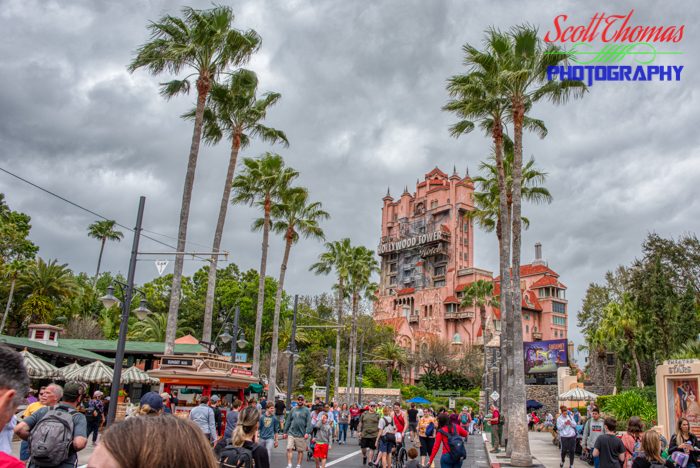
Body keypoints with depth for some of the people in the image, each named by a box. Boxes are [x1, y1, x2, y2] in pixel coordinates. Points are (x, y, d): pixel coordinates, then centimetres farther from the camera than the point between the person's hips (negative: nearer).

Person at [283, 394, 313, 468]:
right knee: (289, 449, -7)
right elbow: (288, 421, 14)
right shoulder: (293, 410, 11)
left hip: (301, 434, -2)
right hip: (291, 433, 2)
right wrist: (285, 432, 11)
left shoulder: (306, 410, 0)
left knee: (300, 451, 6)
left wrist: (307, 432, -16)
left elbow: (309, 423, -7)